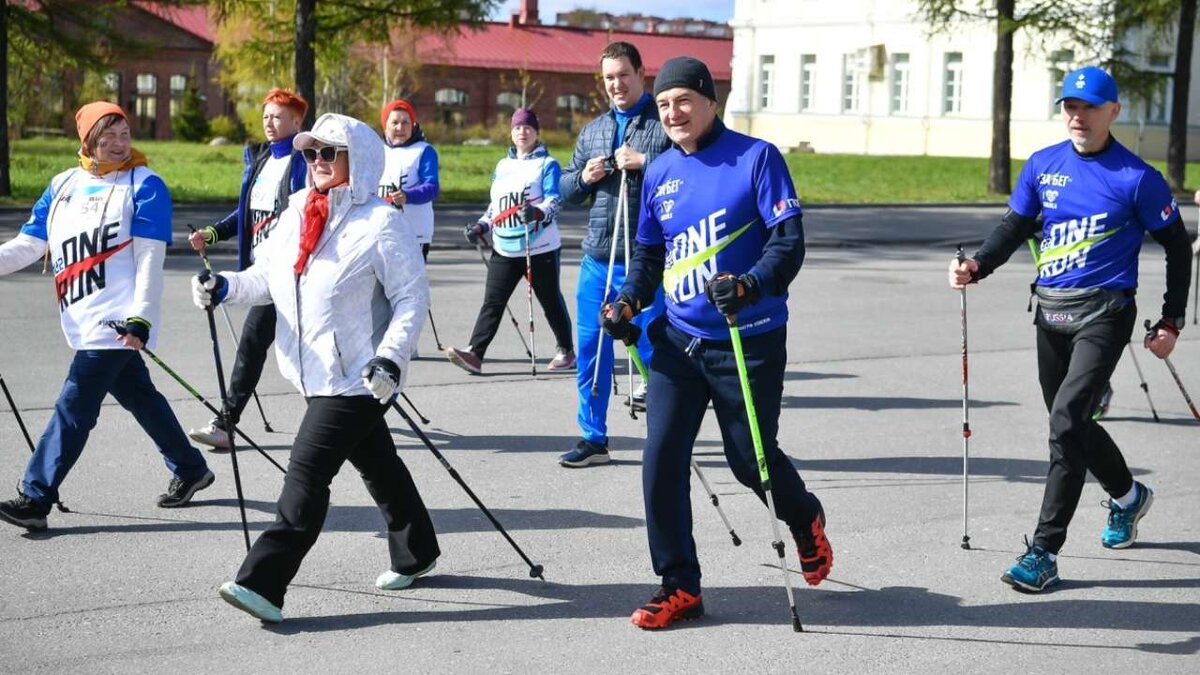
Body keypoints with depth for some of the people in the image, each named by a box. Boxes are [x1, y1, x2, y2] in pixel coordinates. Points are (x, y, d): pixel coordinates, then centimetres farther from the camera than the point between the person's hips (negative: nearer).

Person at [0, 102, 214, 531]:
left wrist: (140, 319, -18)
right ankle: (190, 470, 31)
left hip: (117, 319, -6)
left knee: (74, 405, -10)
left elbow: (150, 258, -10)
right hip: (83, 319, 6)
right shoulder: (63, 185, 13)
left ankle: (35, 498, -9)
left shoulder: (144, 185, -4)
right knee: (139, 397, 15)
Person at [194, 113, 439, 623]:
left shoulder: (380, 223, -12)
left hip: (357, 376, -8)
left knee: (308, 469, -13)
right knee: (375, 463, 21)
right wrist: (225, 287, -7)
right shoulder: (296, 213, 9)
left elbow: (413, 296, -12)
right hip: (315, 372, 8)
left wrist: (390, 357, -22)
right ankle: (415, 553, 38)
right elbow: (268, 276, 13)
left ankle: (263, 583, -13)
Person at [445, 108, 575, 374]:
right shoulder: (502, 166, 17)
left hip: (541, 249, -4)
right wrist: (481, 226, 9)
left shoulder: (547, 164, -1)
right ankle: (474, 354, -12)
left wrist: (538, 212, -33)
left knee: (550, 300, 8)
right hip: (505, 250, 5)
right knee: (492, 302, -5)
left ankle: (566, 351, 24)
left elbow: (553, 202, -12)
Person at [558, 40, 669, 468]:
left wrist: (644, 162, -21)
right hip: (598, 259, 6)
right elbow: (566, 189, 23)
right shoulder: (592, 131, 18)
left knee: (651, 345, -2)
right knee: (591, 348, 8)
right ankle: (593, 437, 17)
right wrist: (584, 178, 1)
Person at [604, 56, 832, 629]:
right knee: (661, 458, -5)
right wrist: (629, 300, 1)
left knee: (751, 459, 6)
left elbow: (789, 241, -15)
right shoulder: (659, 173, 8)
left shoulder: (757, 157, -8)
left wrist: (750, 285, -32)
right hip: (679, 338, 5)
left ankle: (806, 522, 41)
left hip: (750, 341, -4)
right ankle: (679, 587, 7)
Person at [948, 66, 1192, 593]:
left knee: (1067, 421, -16)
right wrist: (976, 266, -11)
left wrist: (1170, 322, 0)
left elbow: (1177, 246, 2)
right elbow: (1014, 228, 10)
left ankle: (1044, 552, -13)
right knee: (1069, 423, 17)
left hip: (1103, 314, -6)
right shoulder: (1043, 166, 5)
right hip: (1050, 311, 6)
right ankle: (1127, 495, 46)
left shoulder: (1136, 177, -7)